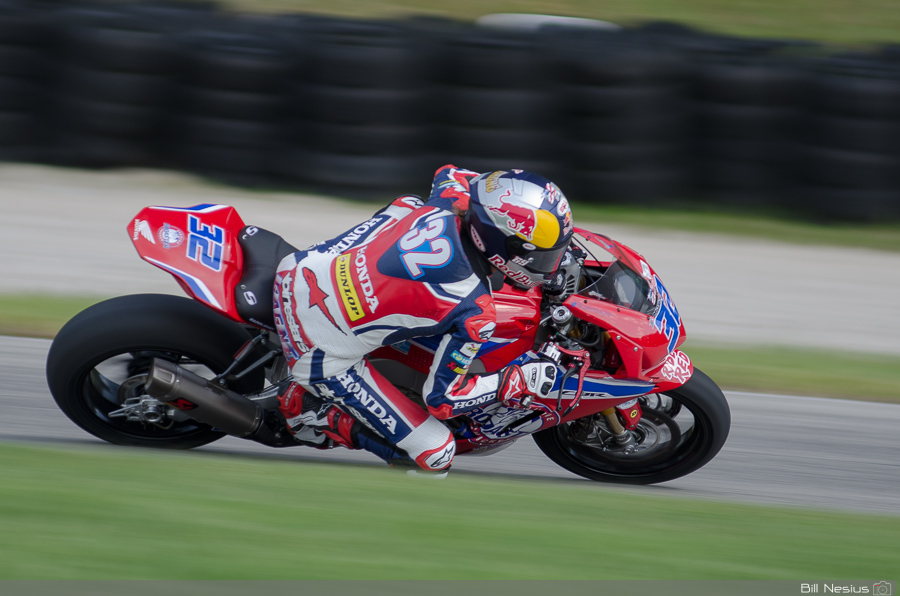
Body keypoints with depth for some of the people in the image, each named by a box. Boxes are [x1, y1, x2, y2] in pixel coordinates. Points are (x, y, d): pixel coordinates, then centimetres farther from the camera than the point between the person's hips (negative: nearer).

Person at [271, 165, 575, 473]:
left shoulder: (448, 202, -11)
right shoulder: (474, 313, -25)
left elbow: (447, 172, 17)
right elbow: (441, 397, -15)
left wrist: (501, 192, 23)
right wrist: (519, 382, -8)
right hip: (322, 357, -6)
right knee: (435, 454, -1)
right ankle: (312, 411, 6)